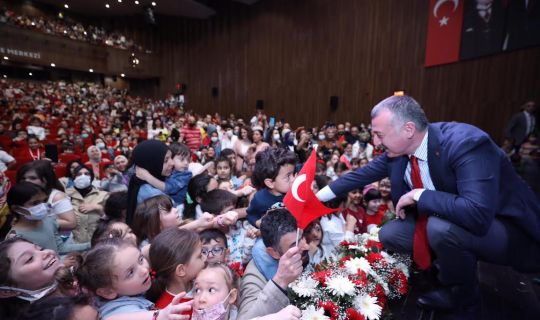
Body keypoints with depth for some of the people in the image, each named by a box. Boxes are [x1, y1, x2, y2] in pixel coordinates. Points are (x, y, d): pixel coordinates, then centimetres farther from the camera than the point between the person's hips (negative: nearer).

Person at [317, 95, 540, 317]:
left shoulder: (466, 143, -32)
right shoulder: (397, 149, -11)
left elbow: (478, 215, -42)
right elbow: (362, 175, 1)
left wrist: (419, 195, -31)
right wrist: (318, 196, 3)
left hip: (507, 228, -6)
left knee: (441, 227, -35)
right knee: (388, 234, -4)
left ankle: (460, 298, -4)